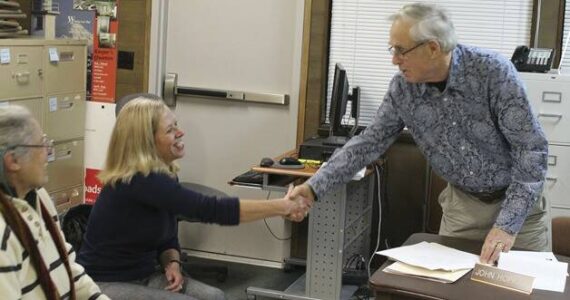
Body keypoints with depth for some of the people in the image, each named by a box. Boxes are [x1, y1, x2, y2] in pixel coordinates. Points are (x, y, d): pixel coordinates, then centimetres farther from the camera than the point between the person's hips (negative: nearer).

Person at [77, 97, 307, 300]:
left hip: (142, 276, 8)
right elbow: (210, 210, -31)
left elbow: (167, 239, 13)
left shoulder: (163, 174, 3)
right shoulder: (140, 182, -26)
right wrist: (280, 207, -28)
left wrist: (172, 263, -9)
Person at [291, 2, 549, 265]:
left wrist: (508, 224, -30)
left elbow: (531, 148, -24)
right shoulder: (402, 87, -12)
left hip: (518, 199, -3)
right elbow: (369, 142, -3)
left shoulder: (493, 71, -25)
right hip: (463, 202, 3)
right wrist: (315, 187, -12)